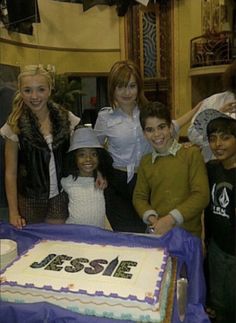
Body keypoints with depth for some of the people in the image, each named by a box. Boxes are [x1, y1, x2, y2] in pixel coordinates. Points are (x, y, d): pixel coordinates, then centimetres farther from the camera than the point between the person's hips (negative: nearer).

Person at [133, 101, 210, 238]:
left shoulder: (192, 154, 0)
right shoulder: (145, 162, 12)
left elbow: (201, 195, -5)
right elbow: (139, 197, 13)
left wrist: (171, 219, -13)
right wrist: (151, 217, -6)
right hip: (156, 232, 3)